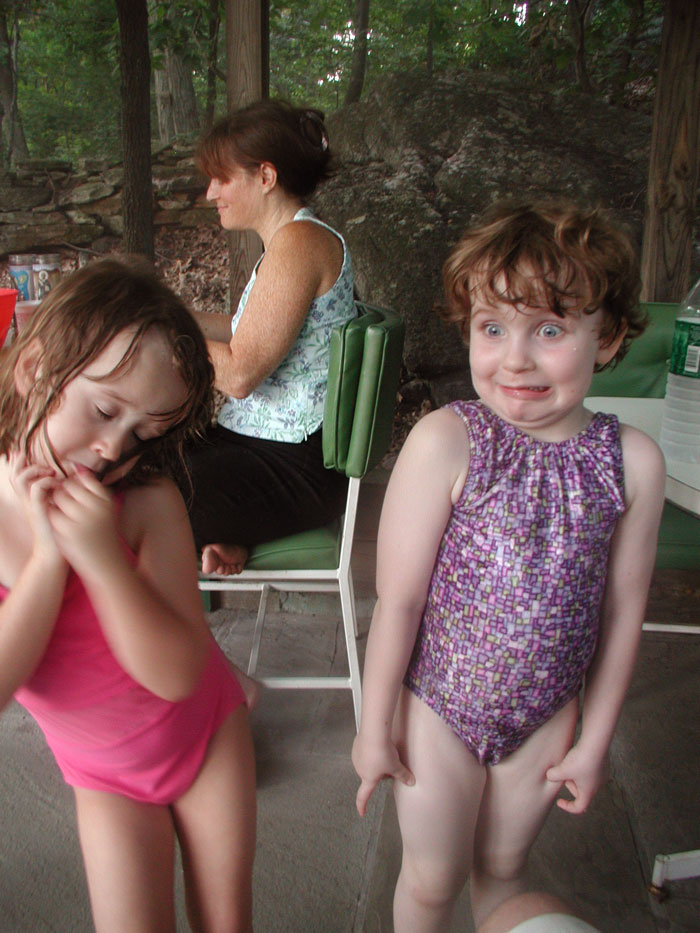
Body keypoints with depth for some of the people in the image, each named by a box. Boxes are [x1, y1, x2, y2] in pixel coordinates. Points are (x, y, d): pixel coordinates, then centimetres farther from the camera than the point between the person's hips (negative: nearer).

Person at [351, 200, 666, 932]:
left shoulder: (633, 461, -13)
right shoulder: (445, 442, -23)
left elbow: (623, 609, -3)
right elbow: (397, 598, -17)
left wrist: (594, 739, 5)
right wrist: (374, 727, -7)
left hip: (546, 715, 3)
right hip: (437, 706, -2)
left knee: (502, 867, 25)